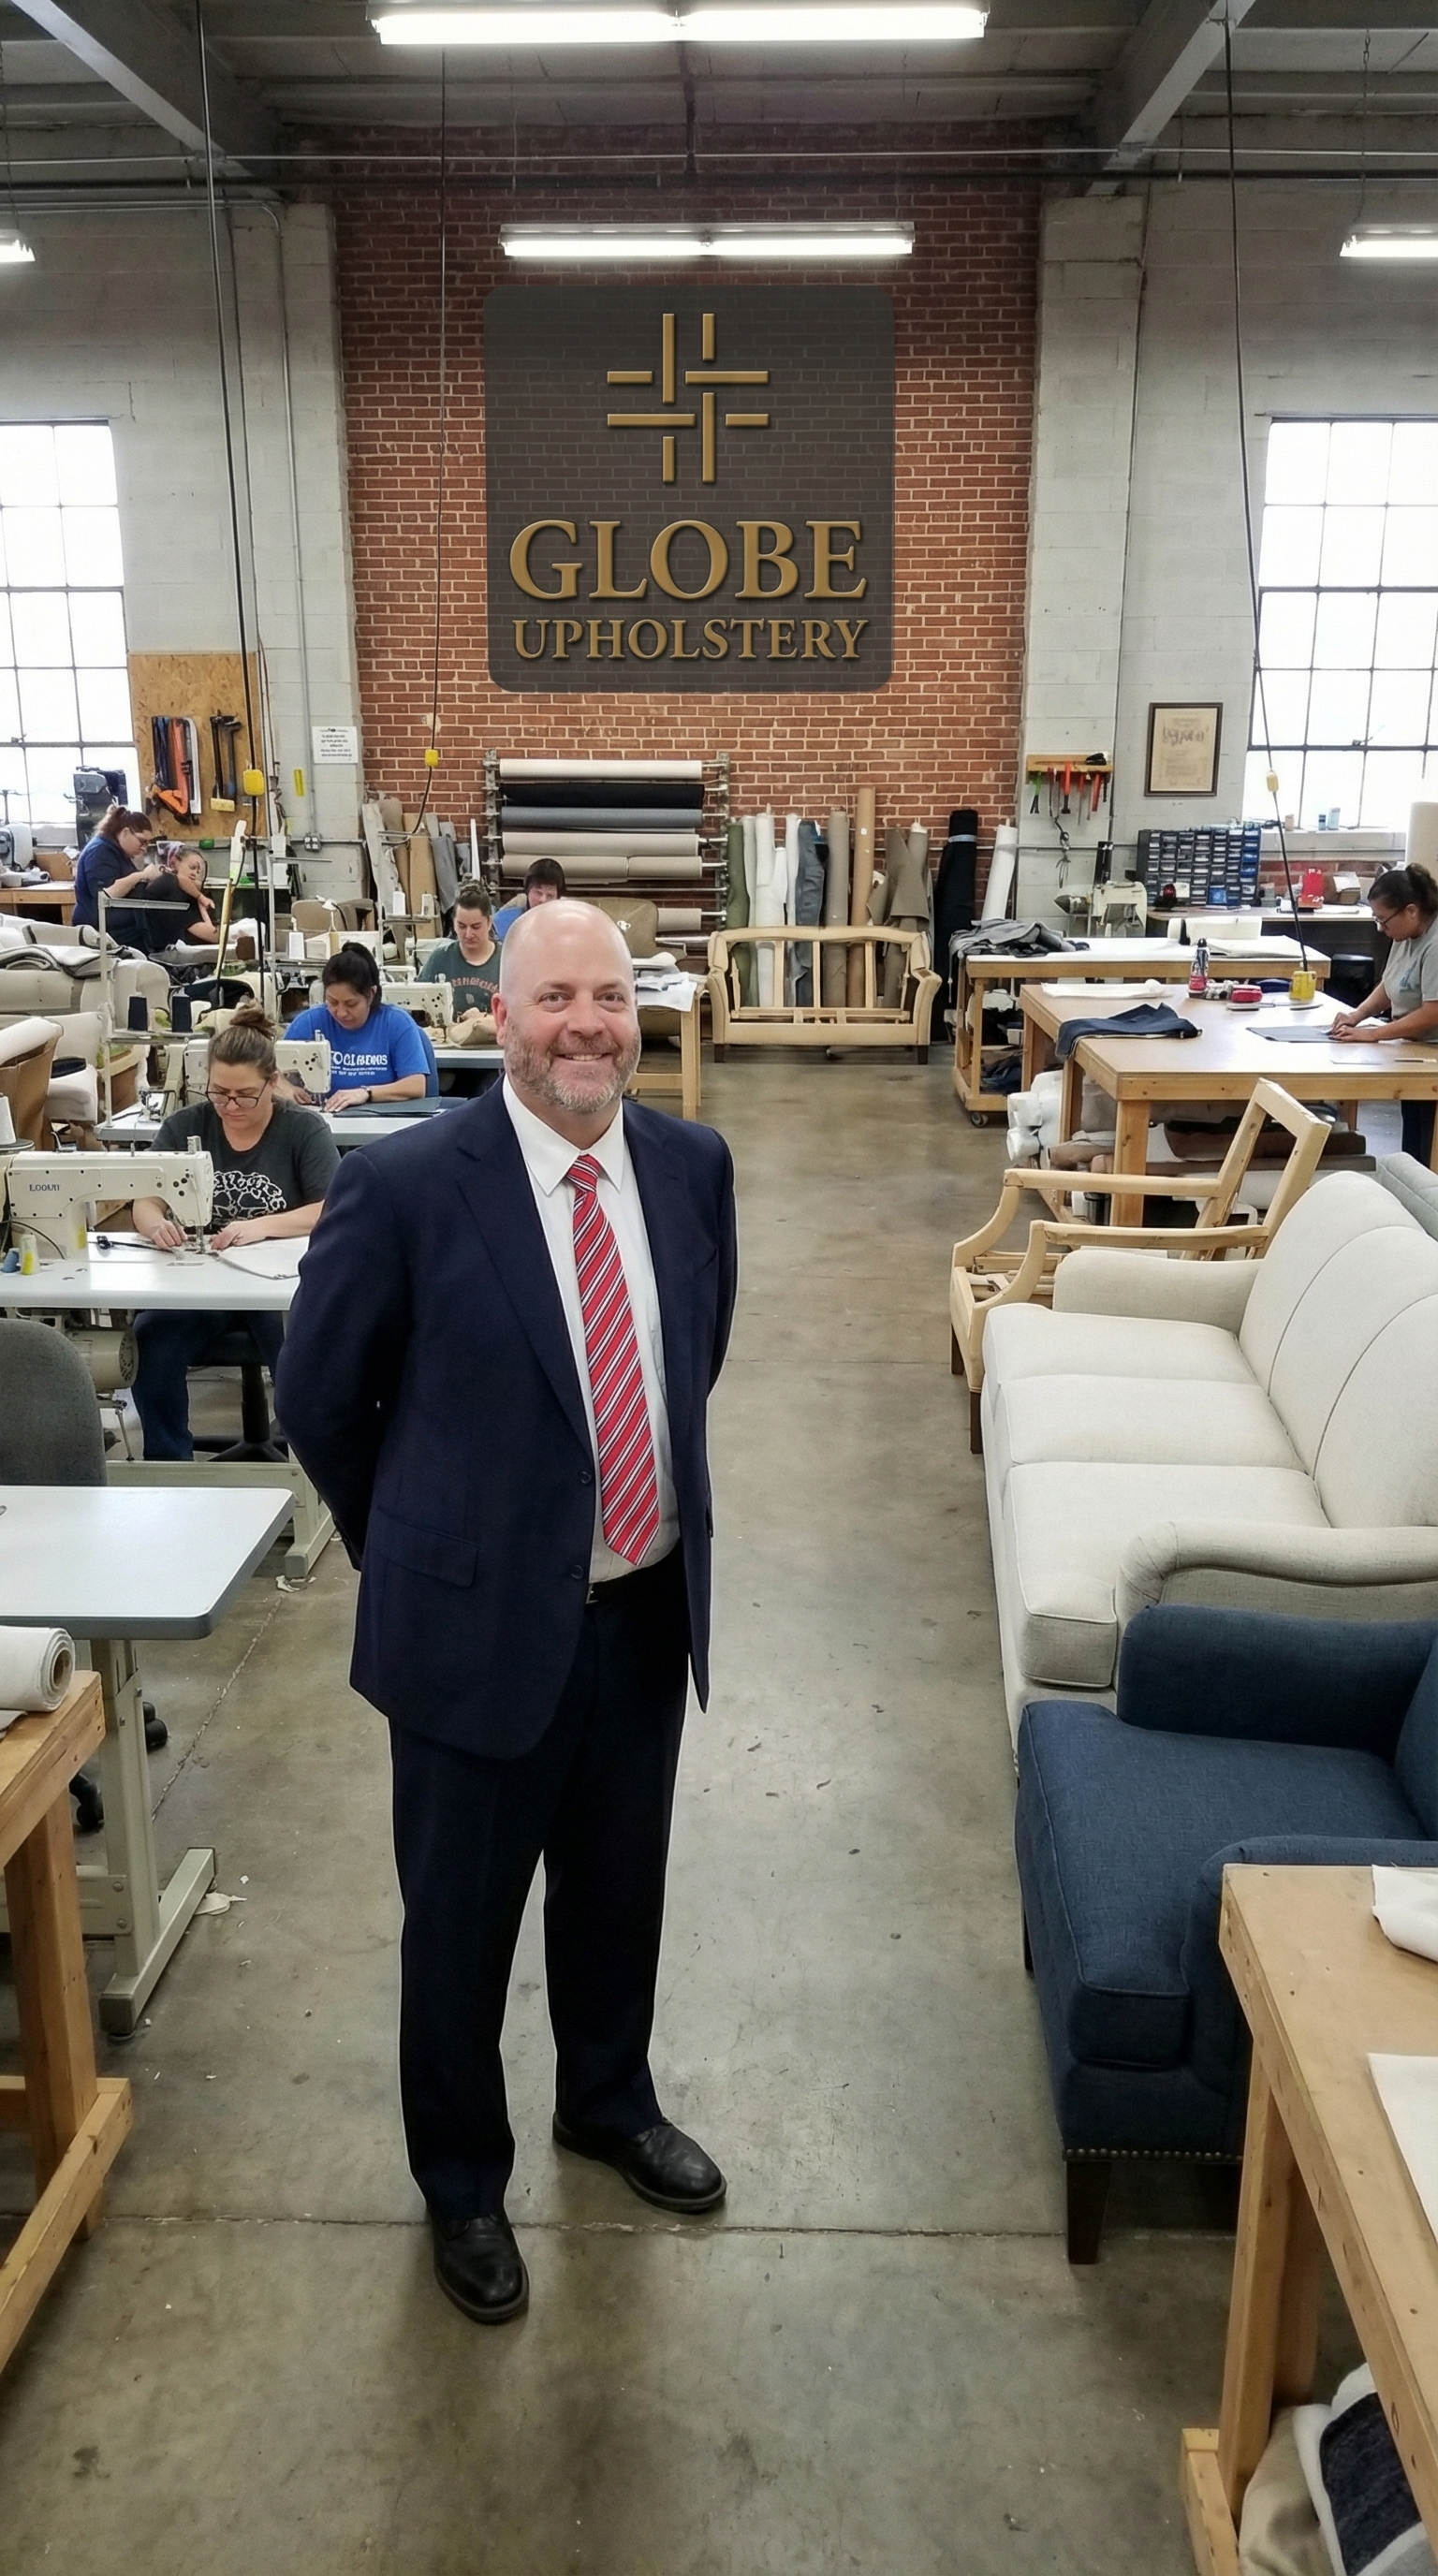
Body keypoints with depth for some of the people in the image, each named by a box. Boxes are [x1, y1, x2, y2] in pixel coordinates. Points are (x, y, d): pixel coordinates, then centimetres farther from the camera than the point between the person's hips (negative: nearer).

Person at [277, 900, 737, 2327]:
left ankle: (608, 2100, 52)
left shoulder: (692, 1164, -4)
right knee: (461, 1917, 15)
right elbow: (318, 1394, -5)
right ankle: (461, 2179, 41)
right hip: (479, 1619, -4)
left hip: (648, 1606, 5)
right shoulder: (405, 1185, -18)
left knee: (620, 1887, 24)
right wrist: (411, 1546, 5)